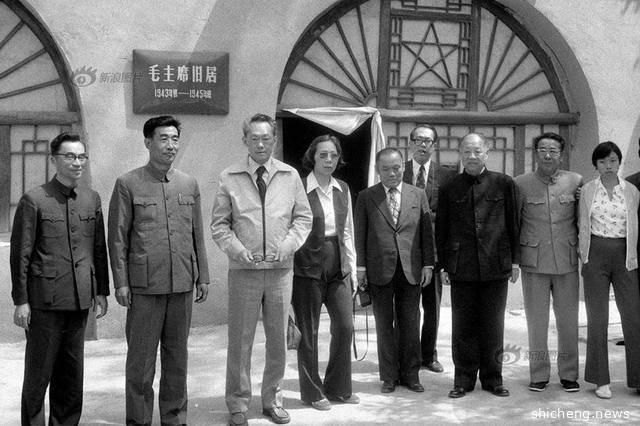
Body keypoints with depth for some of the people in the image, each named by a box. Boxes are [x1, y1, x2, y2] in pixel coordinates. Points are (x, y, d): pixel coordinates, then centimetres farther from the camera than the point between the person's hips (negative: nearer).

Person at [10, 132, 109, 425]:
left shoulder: (92, 199, 9)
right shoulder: (34, 200, -6)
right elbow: (20, 255, -6)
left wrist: (101, 290, 11)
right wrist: (20, 300, -8)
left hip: (80, 301, 5)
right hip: (45, 301, -5)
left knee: (71, 377, 12)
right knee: (38, 376, 4)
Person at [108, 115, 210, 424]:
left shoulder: (189, 184, 10)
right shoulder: (128, 184, -2)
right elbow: (117, 238, -1)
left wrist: (203, 276, 11)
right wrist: (120, 282, -6)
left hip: (183, 284, 4)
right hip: (144, 286, -4)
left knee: (177, 356, 11)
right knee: (141, 358, 3)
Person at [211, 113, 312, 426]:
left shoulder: (290, 176, 6)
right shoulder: (229, 178, 1)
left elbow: (303, 217, 9)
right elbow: (219, 224, 3)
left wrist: (288, 244, -6)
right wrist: (237, 248, -12)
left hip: (280, 269, 2)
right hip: (244, 270, -2)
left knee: (278, 339, 10)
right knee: (240, 339, 3)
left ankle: (272, 400, 25)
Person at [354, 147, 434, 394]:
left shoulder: (418, 195, 7)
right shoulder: (366, 197, 3)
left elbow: (427, 232, 7)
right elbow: (360, 234, 3)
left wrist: (428, 264, 1)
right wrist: (361, 266, -3)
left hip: (411, 269, 1)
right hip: (379, 270, -1)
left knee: (410, 324, 5)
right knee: (384, 325, 6)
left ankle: (410, 375, 16)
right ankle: (389, 377, 15)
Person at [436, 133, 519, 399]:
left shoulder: (503, 184, 4)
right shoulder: (449, 189, 6)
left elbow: (513, 224, 6)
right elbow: (441, 229, 7)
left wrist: (515, 260, 3)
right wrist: (443, 266, 3)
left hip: (496, 266, 0)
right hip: (461, 267, 0)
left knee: (493, 326, 7)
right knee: (462, 326, 5)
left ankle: (492, 378, 19)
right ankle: (464, 379, 16)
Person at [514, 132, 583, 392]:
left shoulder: (576, 181, 4)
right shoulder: (521, 184, 1)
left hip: (567, 261, 1)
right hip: (533, 262, -1)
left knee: (568, 319, 7)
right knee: (536, 320, 5)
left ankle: (569, 374, 20)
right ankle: (538, 374, 17)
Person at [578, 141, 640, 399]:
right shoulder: (587, 191, 3)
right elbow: (583, 226, 8)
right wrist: (584, 258, 4)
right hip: (596, 255, -1)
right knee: (597, 318, 4)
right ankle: (601, 380, 13)